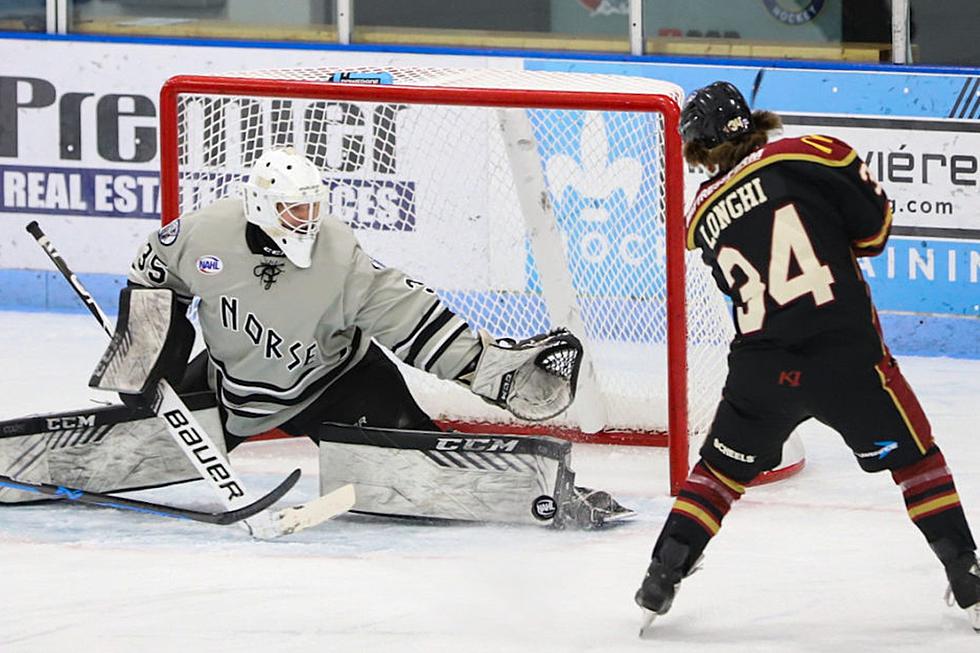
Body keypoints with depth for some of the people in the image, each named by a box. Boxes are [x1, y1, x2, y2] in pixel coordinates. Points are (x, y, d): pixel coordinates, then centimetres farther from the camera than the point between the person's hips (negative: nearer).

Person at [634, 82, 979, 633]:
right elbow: (874, 225, -2)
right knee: (916, 457, 13)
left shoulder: (704, 217, 11)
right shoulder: (807, 156, -3)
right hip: (847, 354, -3)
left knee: (721, 470, 22)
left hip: (762, 373, 3)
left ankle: (661, 582, 18)